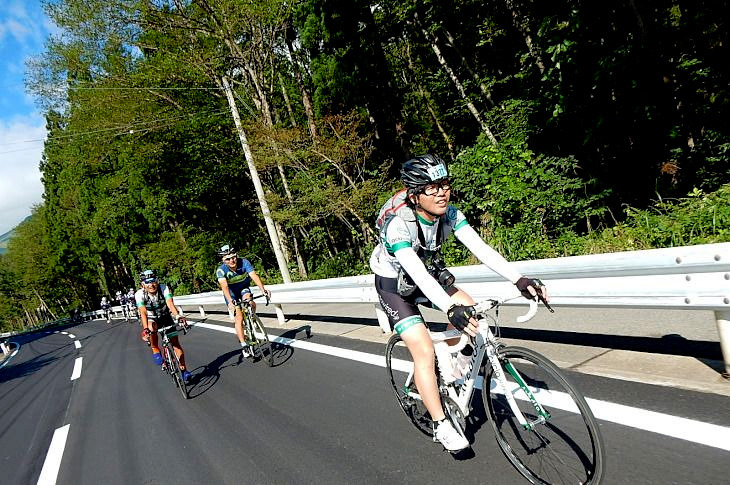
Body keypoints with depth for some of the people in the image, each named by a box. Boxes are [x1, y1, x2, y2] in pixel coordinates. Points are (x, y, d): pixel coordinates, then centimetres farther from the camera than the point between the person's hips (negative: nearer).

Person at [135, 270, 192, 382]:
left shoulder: (164, 289, -25)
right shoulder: (139, 294, -24)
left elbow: (170, 304, -38)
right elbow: (143, 312, -35)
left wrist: (178, 317, -56)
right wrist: (145, 328, -51)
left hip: (166, 317, 1)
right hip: (151, 319, -1)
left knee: (175, 342, -7)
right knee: (151, 328, -37)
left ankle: (183, 369, 2)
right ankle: (155, 350, -12)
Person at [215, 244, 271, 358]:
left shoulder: (244, 262, -27)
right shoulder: (221, 270, -29)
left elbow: (254, 276, -39)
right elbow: (224, 286, -43)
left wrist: (263, 289, -55)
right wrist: (230, 302, -59)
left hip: (244, 288, 1)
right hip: (231, 293, -1)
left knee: (251, 304, -30)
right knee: (239, 318, -14)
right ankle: (244, 345, -6)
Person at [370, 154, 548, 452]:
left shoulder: (449, 214, -17)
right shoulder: (397, 224, -34)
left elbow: (480, 248, -25)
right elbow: (416, 272, -46)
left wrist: (519, 279, -36)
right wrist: (450, 308, -58)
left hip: (429, 274, 6)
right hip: (395, 286, -6)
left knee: (470, 312, -15)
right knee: (424, 350, -16)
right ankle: (441, 426, -3)